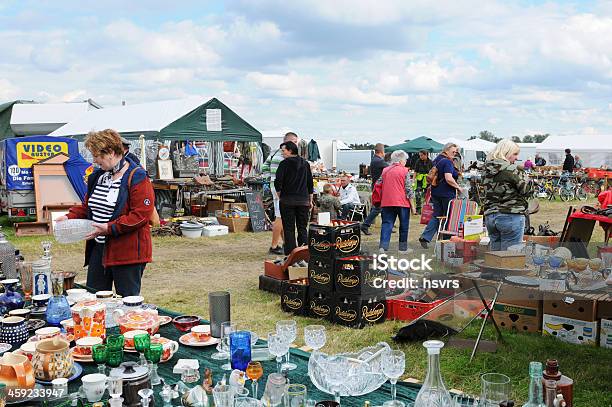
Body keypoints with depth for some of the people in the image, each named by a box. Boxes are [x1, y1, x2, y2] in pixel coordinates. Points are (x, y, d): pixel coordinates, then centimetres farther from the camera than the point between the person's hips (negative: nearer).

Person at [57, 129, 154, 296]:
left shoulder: (137, 178, -13)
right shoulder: (97, 176, 13)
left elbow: (142, 215, -20)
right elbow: (87, 206, 24)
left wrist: (110, 228, -21)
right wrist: (69, 217, 5)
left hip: (127, 252, -8)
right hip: (98, 249, 8)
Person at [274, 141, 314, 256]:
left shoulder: (284, 163, -7)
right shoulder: (305, 164, 10)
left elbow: (278, 182, -13)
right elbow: (310, 183, 14)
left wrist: (279, 196, 2)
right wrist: (310, 200, 20)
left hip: (287, 200, -4)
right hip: (303, 201, 4)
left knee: (289, 229, 1)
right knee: (303, 228, 9)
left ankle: (290, 254, -1)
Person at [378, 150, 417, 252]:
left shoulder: (385, 170, 10)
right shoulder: (405, 171, -4)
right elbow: (408, 189, -6)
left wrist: (381, 202, 23)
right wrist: (412, 205, -1)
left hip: (386, 202, 4)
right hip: (401, 202, -3)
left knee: (387, 223, 3)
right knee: (404, 225, 10)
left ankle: (383, 245, -11)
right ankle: (403, 247, 16)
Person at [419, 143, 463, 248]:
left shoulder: (436, 159, 12)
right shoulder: (447, 162, -16)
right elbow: (449, 179, -26)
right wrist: (458, 187, -13)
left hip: (435, 192, 8)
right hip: (447, 193, -8)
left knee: (436, 215, 12)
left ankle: (425, 237, 1)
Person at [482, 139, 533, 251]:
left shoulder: (487, 170, 9)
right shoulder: (511, 169, -12)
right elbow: (527, 189, -9)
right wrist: (523, 174, 9)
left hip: (490, 216, 7)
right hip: (511, 215, -7)